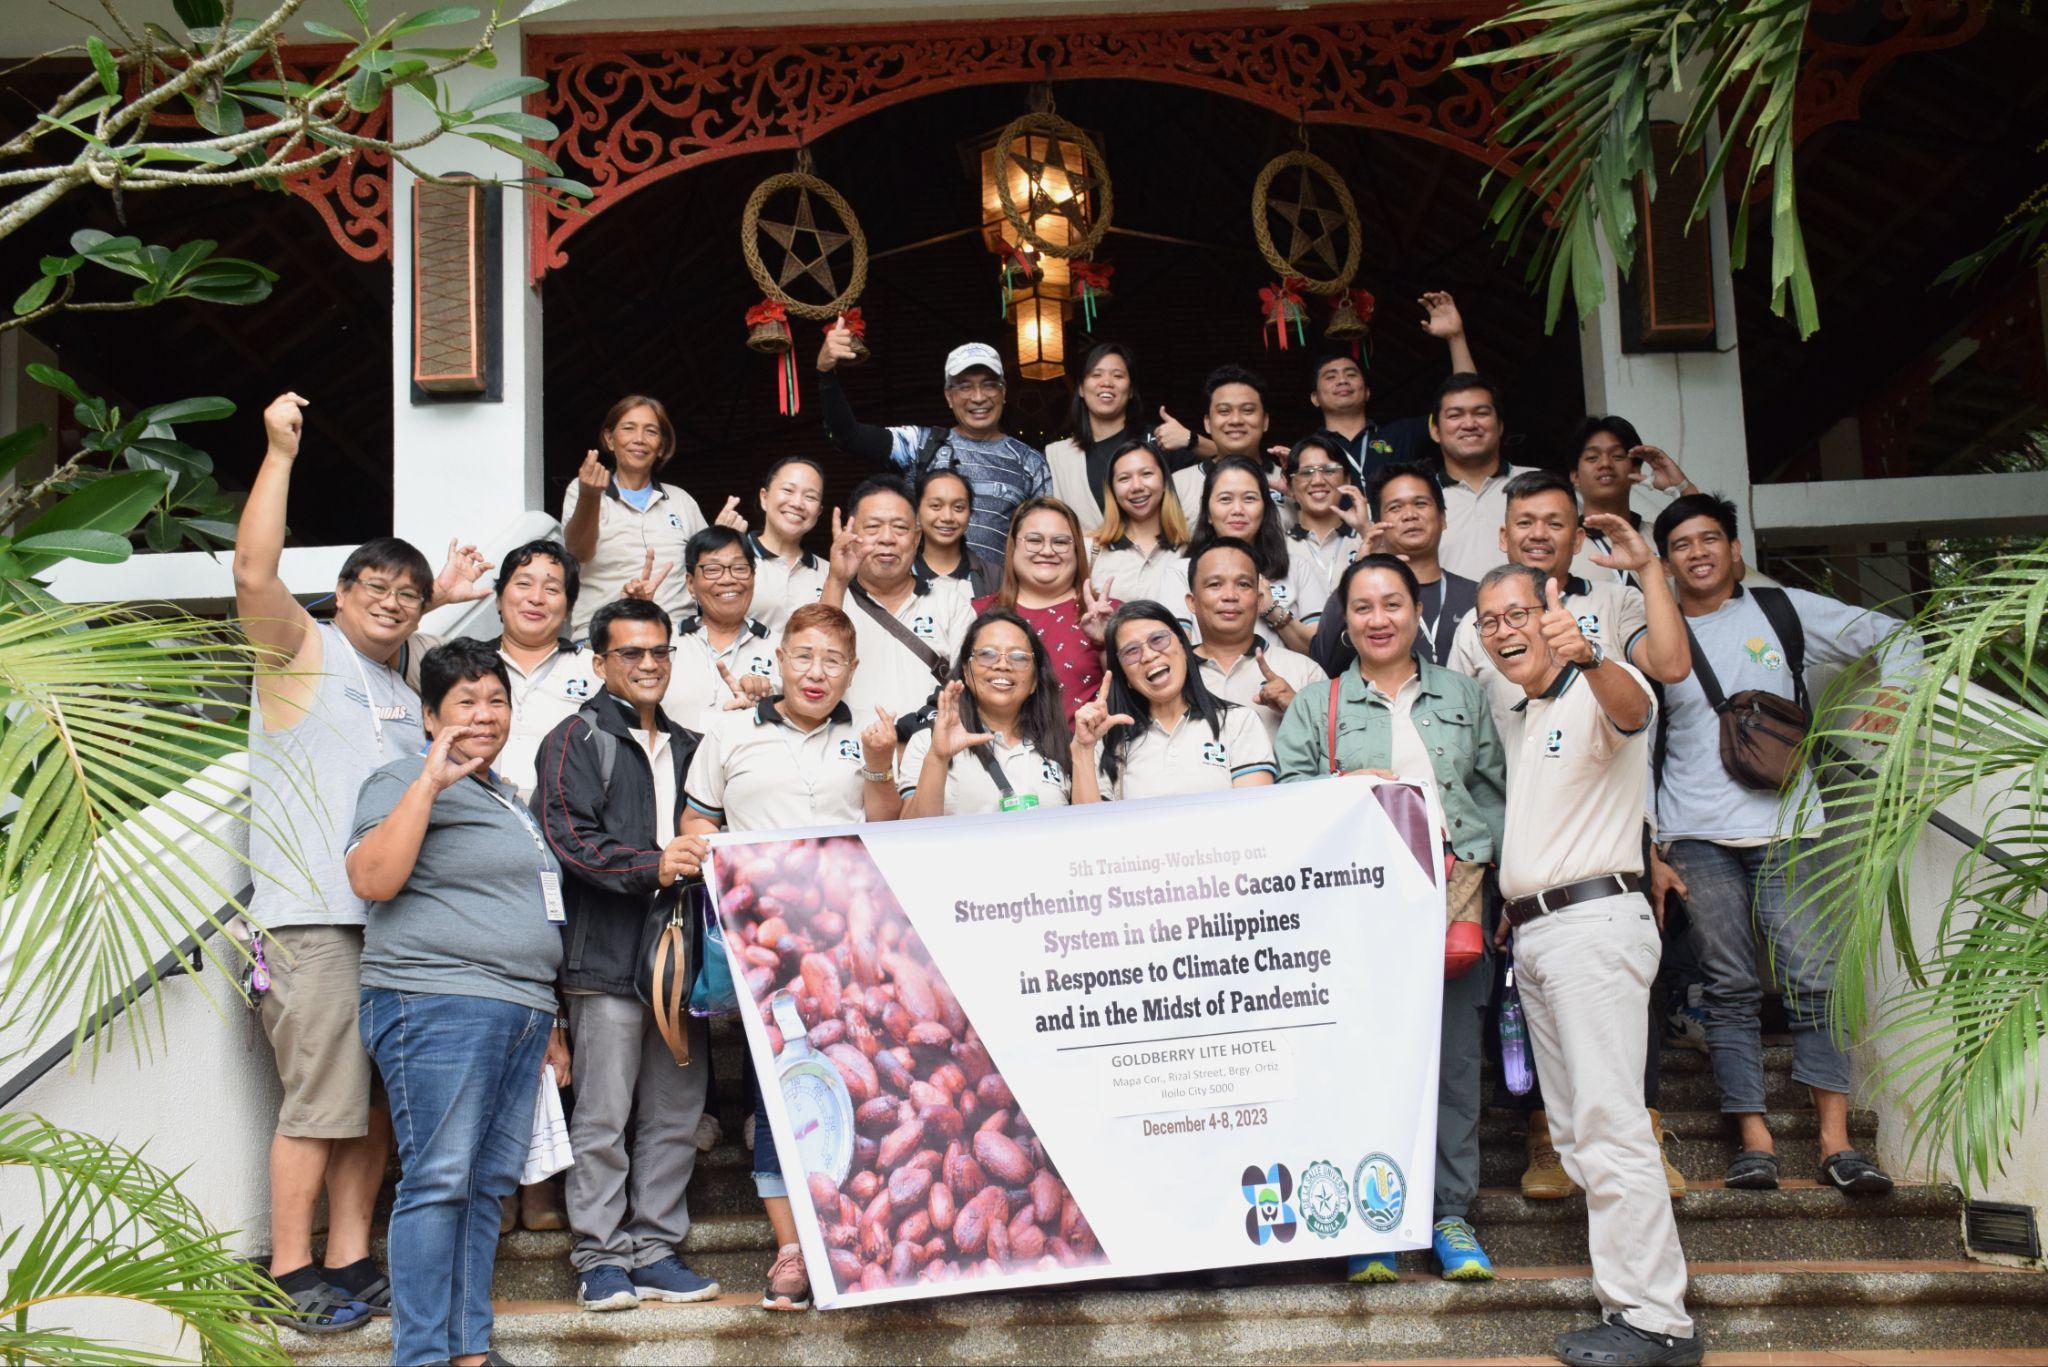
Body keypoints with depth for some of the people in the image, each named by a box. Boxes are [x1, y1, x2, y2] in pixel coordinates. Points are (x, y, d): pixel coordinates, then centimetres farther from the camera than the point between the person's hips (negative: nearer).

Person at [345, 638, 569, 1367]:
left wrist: (545, 1018, 24)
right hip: (438, 1005, -8)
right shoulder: (407, 781, -2)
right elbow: (370, 879, -18)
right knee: (438, 1181, -10)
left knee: (489, 1185, 7)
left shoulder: (507, 798, 24)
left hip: (519, 1008, 8)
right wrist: (428, 781, -21)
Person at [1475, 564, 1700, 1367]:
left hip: (1594, 919, -9)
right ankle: (1634, 1291, 17)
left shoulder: (1599, 693, -7)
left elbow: (1630, 705, -33)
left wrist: (1586, 656, -52)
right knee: (1575, 1129, 11)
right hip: (1533, 932, 9)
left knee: (1609, 1122, -13)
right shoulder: (1512, 719, 20)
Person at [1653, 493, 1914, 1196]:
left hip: (1785, 830, 0)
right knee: (1730, 988, -2)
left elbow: (1892, 637, 19)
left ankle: (1836, 1142, -3)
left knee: (1813, 978, -6)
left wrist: (1888, 699, 0)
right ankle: (1755, 1140, 0)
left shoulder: (1785, 611, 11)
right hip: (1699, 839, 0)